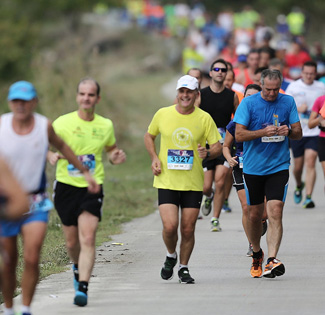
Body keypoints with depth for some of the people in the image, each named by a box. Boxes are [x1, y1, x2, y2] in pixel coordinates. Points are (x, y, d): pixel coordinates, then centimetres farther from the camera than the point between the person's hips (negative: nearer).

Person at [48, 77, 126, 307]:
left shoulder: (105, 125, 4)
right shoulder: (62, 123, -4)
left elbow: (111, 148, 20)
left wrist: (116, 157, -3)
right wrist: (52, 156, -24)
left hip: (93, 187, 0)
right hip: (66, 186, 0)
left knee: (88, 238, -16)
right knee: (72, 242, 9)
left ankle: (83, 288, -18)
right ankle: (78, 267, 42)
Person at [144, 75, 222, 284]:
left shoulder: (204, 118, 0)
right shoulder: (163, 114, 2)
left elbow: (218, 146, 4)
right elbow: (149, 136, 18)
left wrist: (207, 153, -19)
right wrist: (154, 158, 2)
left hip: (193, 184, 0)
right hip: (167, 182, 0)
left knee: (188, 229, 2)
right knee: (170, 227, -13)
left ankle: (184, 268, 23)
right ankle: (171, 256, 17)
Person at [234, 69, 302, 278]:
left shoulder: (288, 102, 3)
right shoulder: (248, 103, -4)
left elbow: (298, 133, 7)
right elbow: (239, 135, -9)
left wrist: (288, 131, -16)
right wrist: (263, 132, -23)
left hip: (279, 167, 0)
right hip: (253, 167, 0)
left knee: (275, 212, -14)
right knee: (254, 215, 9)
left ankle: (272, 260, -21)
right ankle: (257, 254, 33)